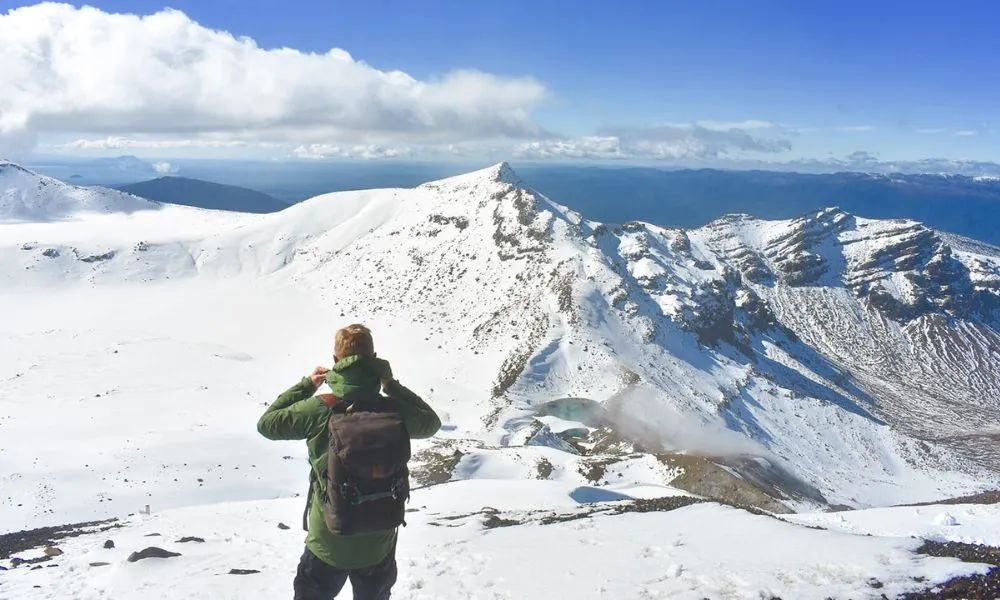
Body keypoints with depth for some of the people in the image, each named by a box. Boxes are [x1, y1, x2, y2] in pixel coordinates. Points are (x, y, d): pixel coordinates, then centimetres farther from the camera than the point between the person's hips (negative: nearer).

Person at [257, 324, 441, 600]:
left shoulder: (318, 409, -19)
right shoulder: (393, 410, -14)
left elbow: (266, 423, -2)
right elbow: (432, 422, 7)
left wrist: (306, 384, 6)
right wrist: (392, 384, 10)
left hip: (328, 543, -1)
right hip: (379, 544, 2)